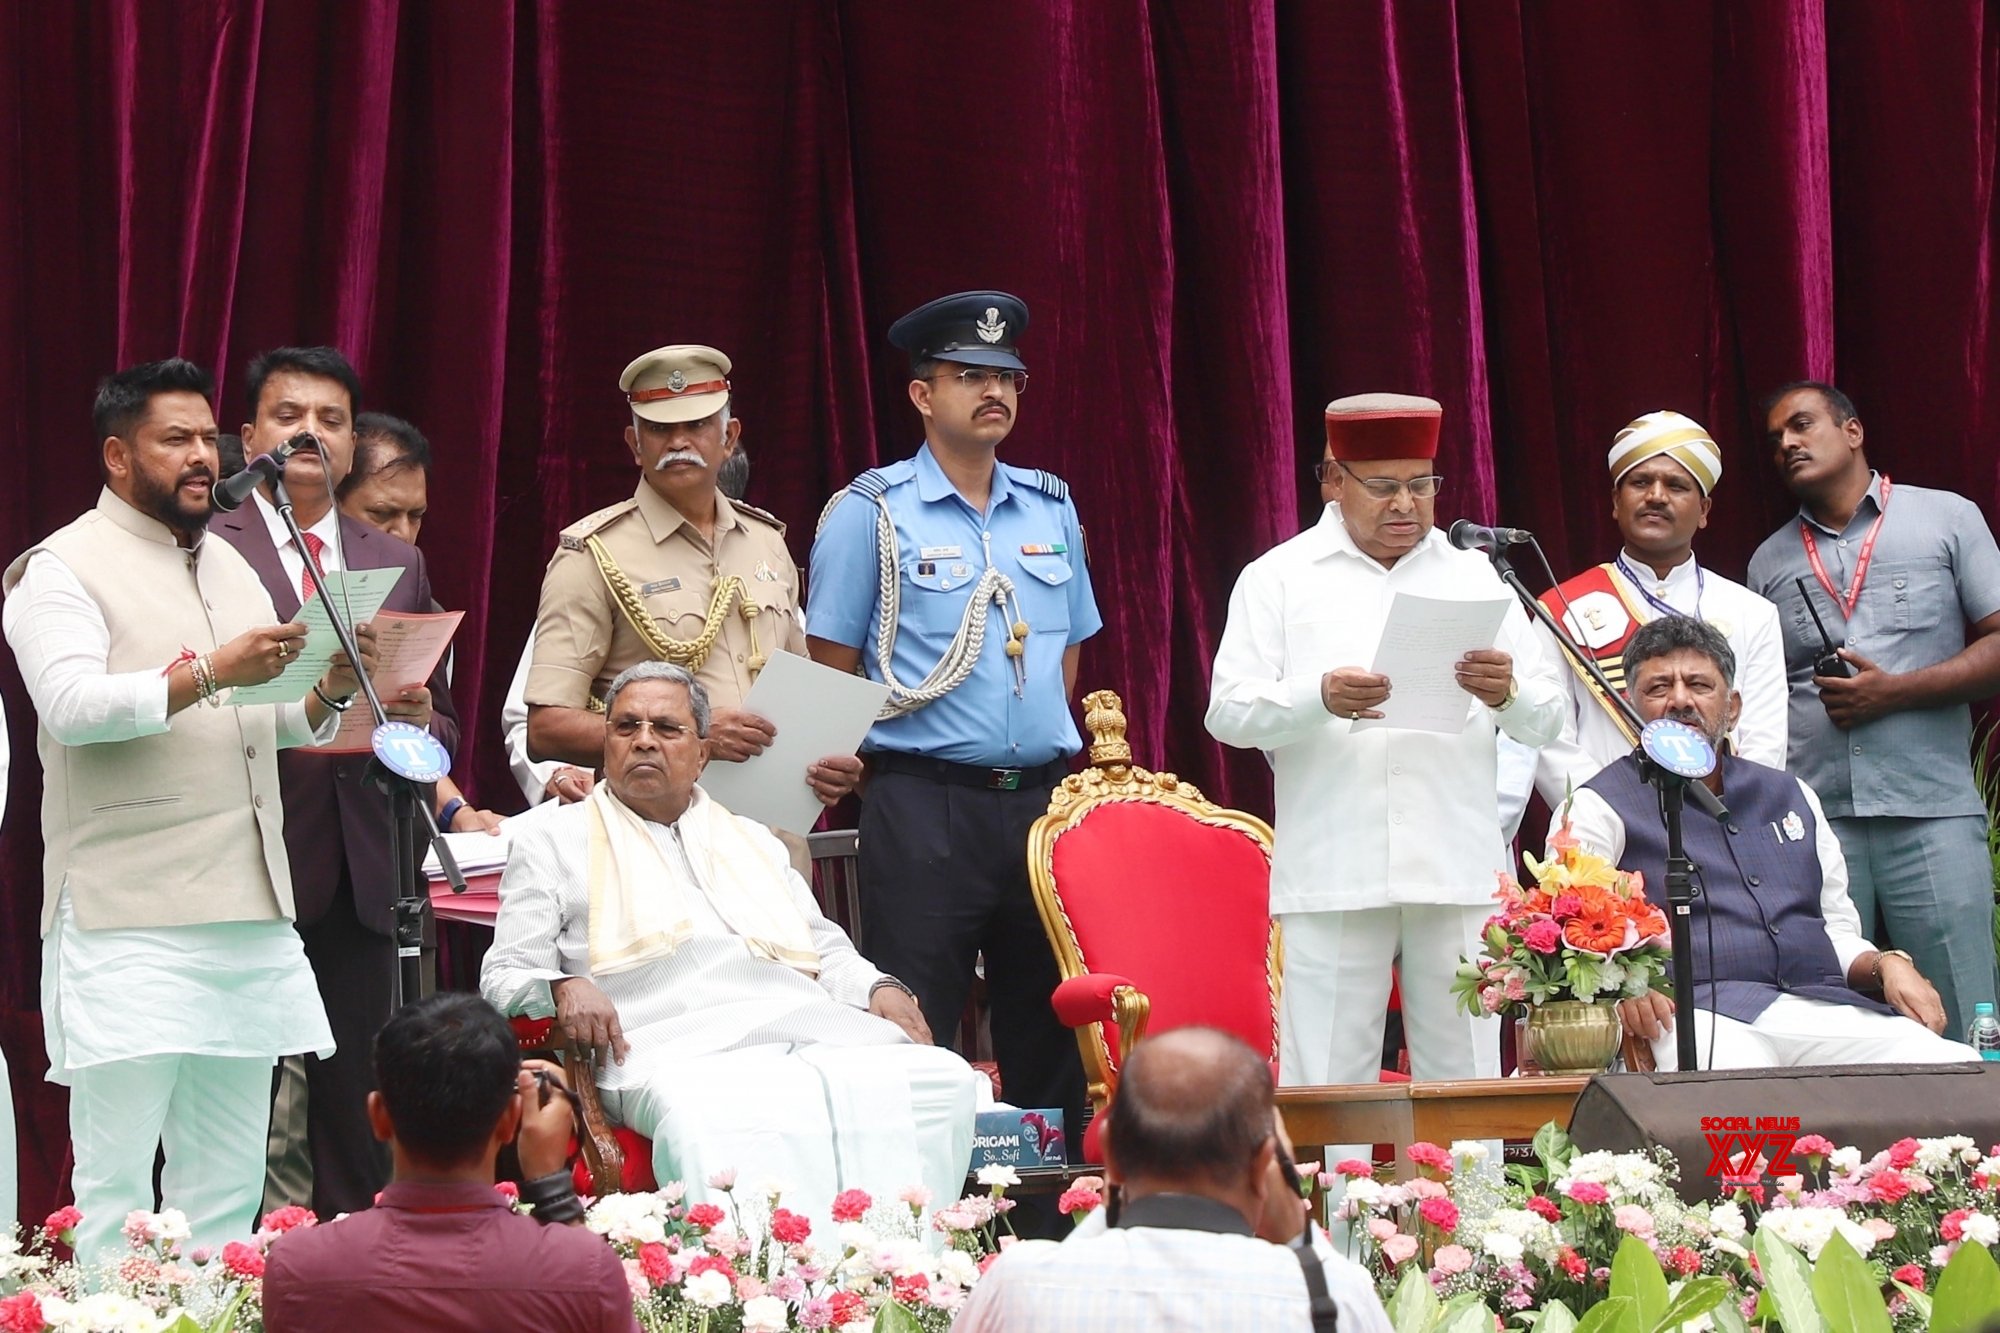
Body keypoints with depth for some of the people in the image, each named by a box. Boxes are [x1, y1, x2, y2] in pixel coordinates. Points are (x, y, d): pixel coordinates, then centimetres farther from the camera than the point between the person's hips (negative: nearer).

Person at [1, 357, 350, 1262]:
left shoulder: (231, 567, 21)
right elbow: (74, 705, -17)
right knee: (117, 1189, -7)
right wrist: (211, 672, -25)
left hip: (246, 915, 7)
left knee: (227, 1186, 8)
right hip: (128, 922, -7)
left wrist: (329, 691, 4)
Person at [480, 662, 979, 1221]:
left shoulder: (753, 840, 35)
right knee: (704, 1113, -44)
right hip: (674, 1048, -4)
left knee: (940, 1077, -29)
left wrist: (879, 986, 10)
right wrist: (562, 987, -9)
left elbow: (827, 952, 33)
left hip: (813, 1031, 4)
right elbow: (505, 977, 15)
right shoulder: (555, 840, 23)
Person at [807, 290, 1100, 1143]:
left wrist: (1046, 748, 15)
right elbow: (832, 673, 0)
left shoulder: (1051, 508, 14)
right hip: (925, 806, -5)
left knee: (1050, 1033, 9)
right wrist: (860, 760, -5)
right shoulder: (871, 513, -1)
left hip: (1044, 796, 5)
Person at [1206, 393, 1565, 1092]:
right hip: (1333, 873, -2)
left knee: (1463, 1079, 2)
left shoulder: (1476, 574, 16)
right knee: (1325, 1084, -5)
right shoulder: (1278, 577, 10)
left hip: (1458, 874, 2)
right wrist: (1319, 698, -20)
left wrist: (1506, 694, -14)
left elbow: (1546, 721, 9)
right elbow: (1228, 712, -1)